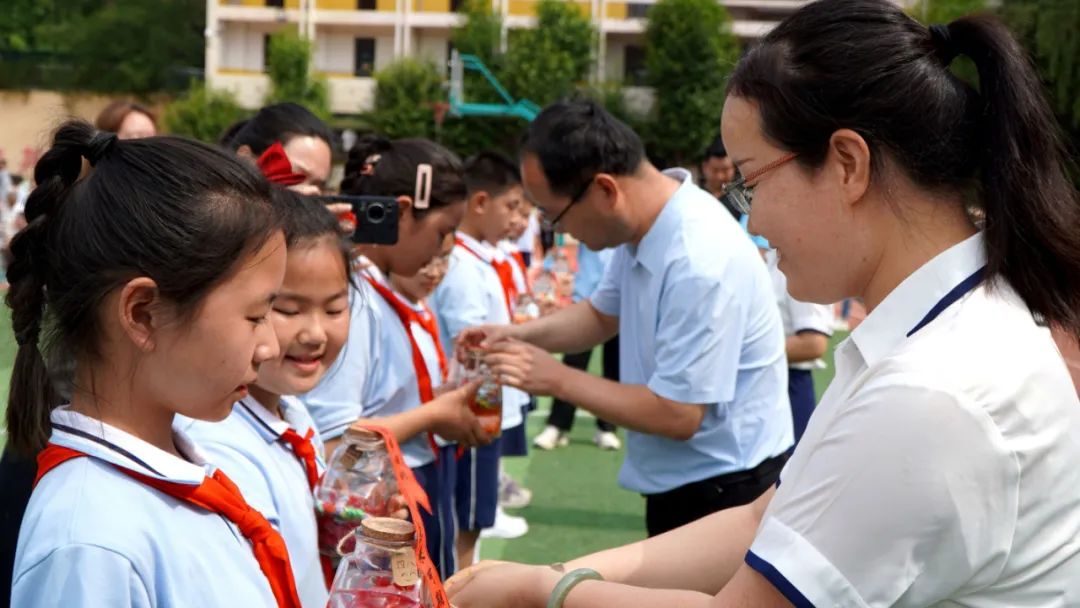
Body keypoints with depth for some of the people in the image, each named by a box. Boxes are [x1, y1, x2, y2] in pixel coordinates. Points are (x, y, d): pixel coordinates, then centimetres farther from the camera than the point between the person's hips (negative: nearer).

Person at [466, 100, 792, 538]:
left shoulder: (698, 264, -28)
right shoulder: (644, 224, 0)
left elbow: (677, 414, -24)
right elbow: (604, 313, 18)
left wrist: (557, 379, -17)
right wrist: (517, 336, 0)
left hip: (724, 491, -9)